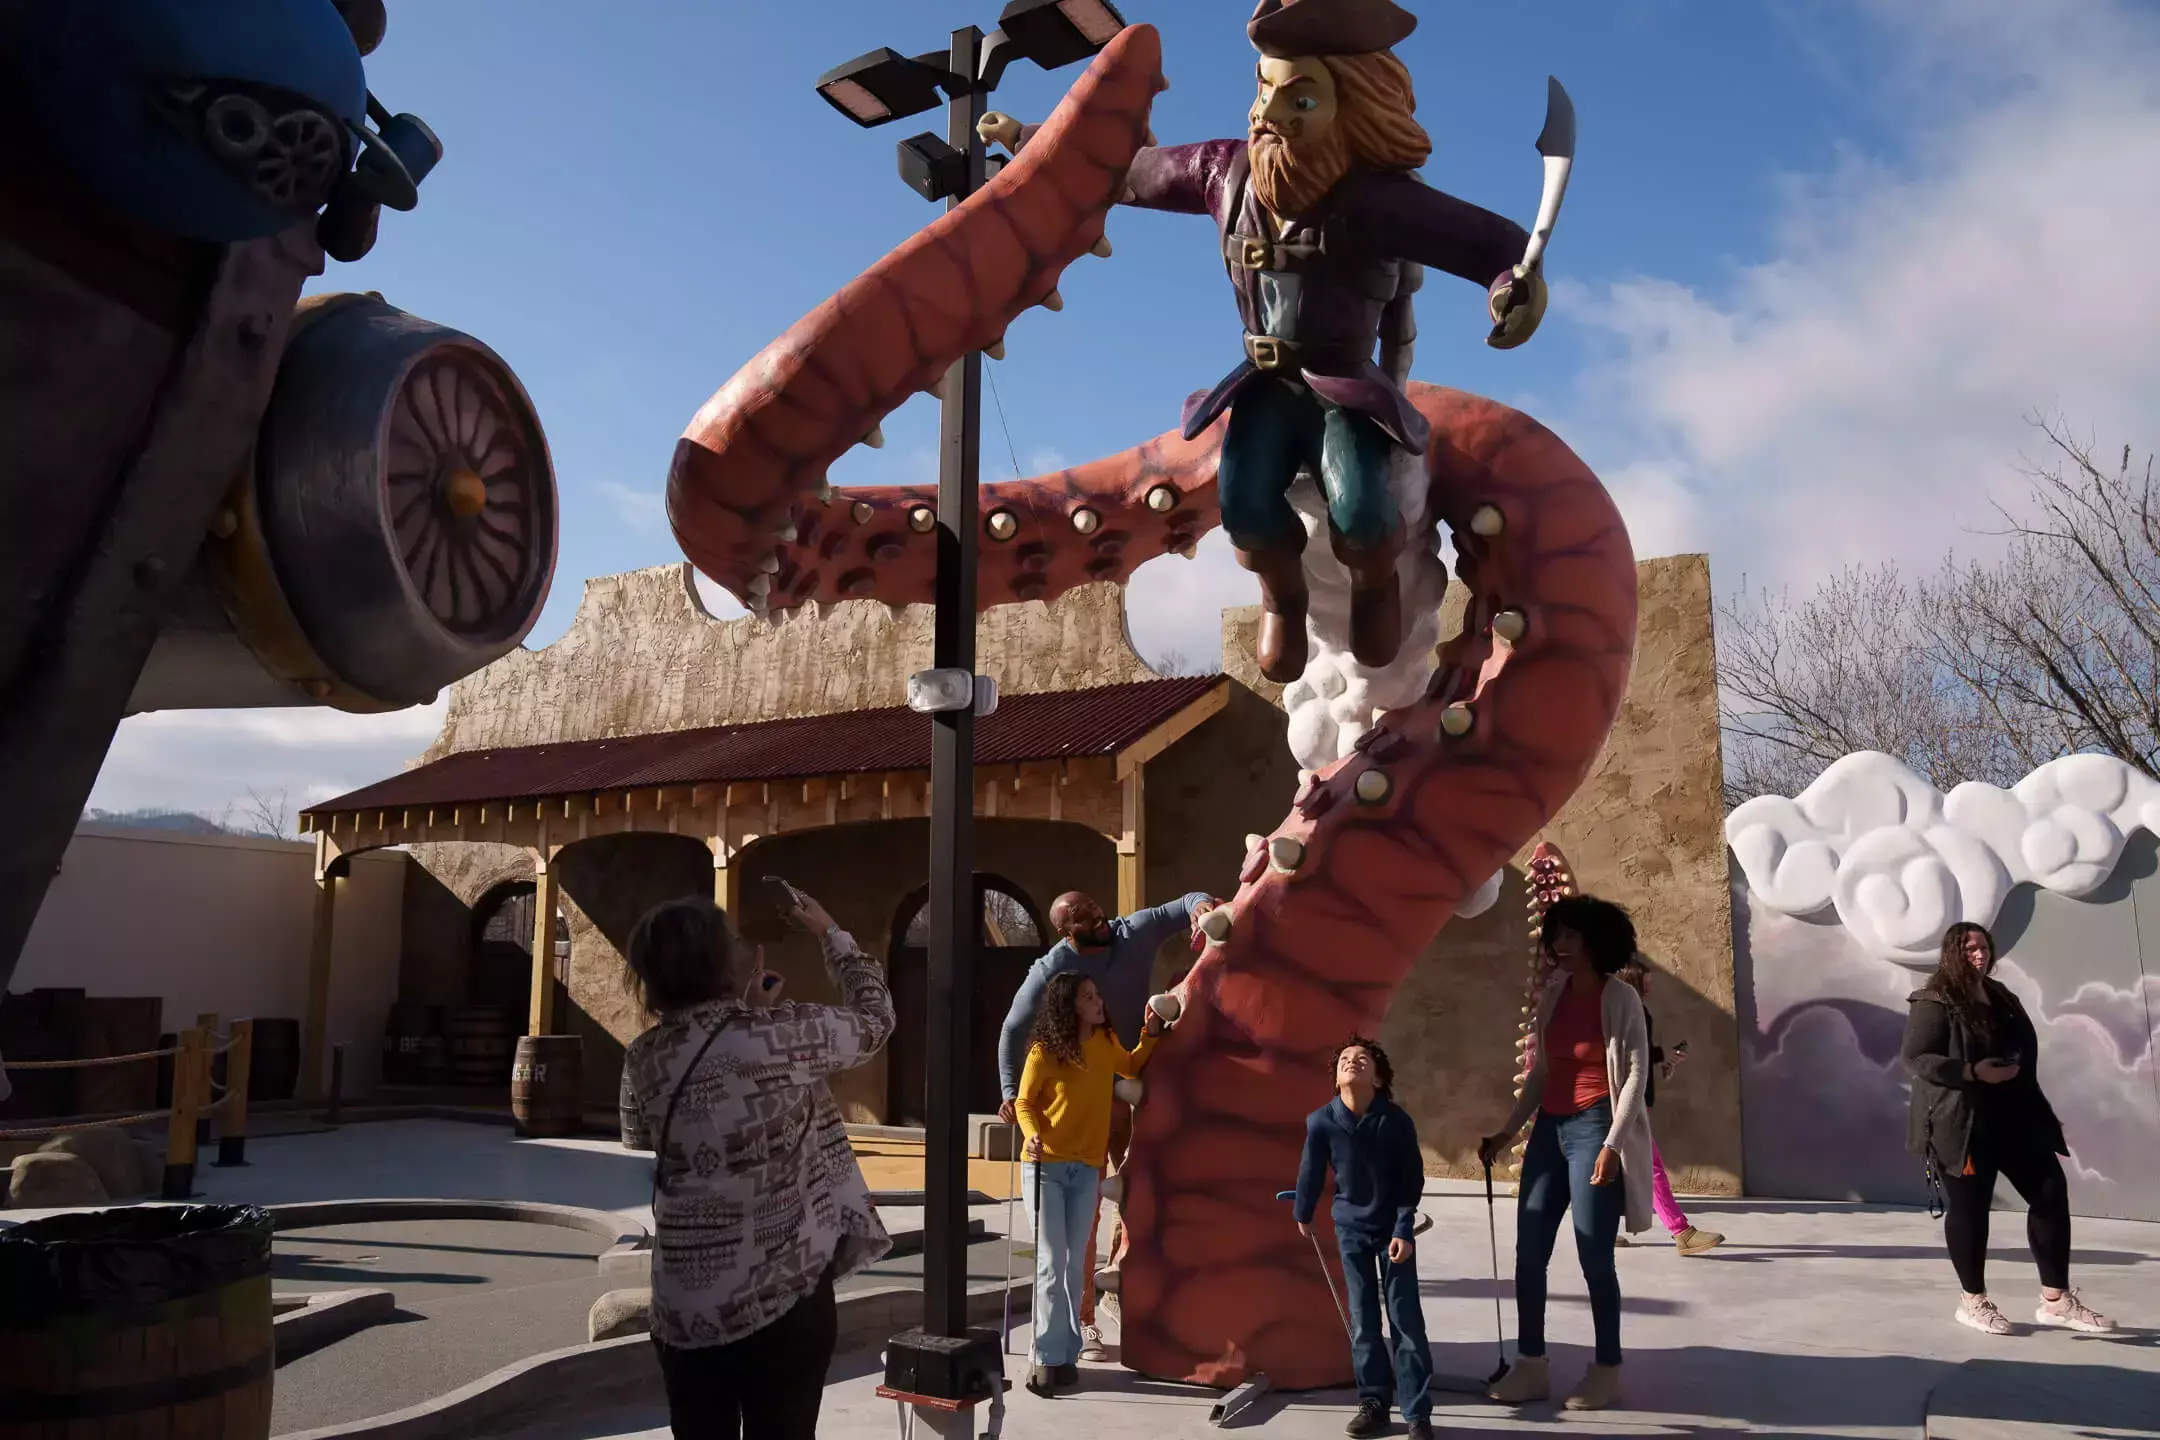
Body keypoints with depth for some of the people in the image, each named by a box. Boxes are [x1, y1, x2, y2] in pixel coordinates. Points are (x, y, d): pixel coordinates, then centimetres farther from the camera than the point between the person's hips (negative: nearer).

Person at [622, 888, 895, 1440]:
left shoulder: (646, 1059, -2)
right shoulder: (785, 1033, -15)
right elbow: (874, 1018, 3)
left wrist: (748, 1007, 17)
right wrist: (829, 931, 13)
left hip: (686, 1308, 4)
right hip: (786, 1300, -3)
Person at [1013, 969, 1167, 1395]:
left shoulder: (1106, 1043, 2)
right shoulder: (1044, 1053, -12)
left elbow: (1133, 1068, 23)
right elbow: (1025, 1102, -2)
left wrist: (1150, 1033, 9)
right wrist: (1033, 1135, -20)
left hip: (1086, 1169, 4)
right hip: (1045, 1166, -4)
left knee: (1074, 1264, 8)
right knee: (1051, 1263, -4)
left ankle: (1066, 1355, 16)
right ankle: (1048, 1358, 2)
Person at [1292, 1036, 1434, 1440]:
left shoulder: (1397, 1120, -20)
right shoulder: (1321, 1121, -16)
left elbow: (1412, 1179, -11)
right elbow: (1311, 1171, -1)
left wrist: (1403, 1229, -14)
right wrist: (1303, 1215, 11)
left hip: (1393, 1229, -1)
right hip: (1351, 1229, 2)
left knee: (1406, 1319, 0)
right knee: (1363, 1321, 7)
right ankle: (1373, 1402, 20)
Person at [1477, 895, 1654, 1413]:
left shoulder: (1620, 998, -8)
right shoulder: (1553, 994, 9)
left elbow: (1636, 1073, -11)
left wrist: (1612, 1143, -17)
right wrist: (1509, 1130, 13)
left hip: (1593, 1131, -7)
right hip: (1550, 1129, 7)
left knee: (1594, 1256, -2)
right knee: (1528, 1251, 6)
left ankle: (1607, 1371, 13)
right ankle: (1531, 1366, 15)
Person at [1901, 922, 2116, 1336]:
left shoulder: (2000, 996, 13)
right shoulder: (1933, 1003, -11)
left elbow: (2025, 1047, 22)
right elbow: (1915, 1057, -17)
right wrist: (1974, 1072, -25)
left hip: (2013, 1115, 8)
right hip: (1961, 1123, -7)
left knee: (2051, 1192, 3)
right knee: (1968, 1207, 1)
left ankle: (2055, 1300, 11)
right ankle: (1973, 1301, 16)